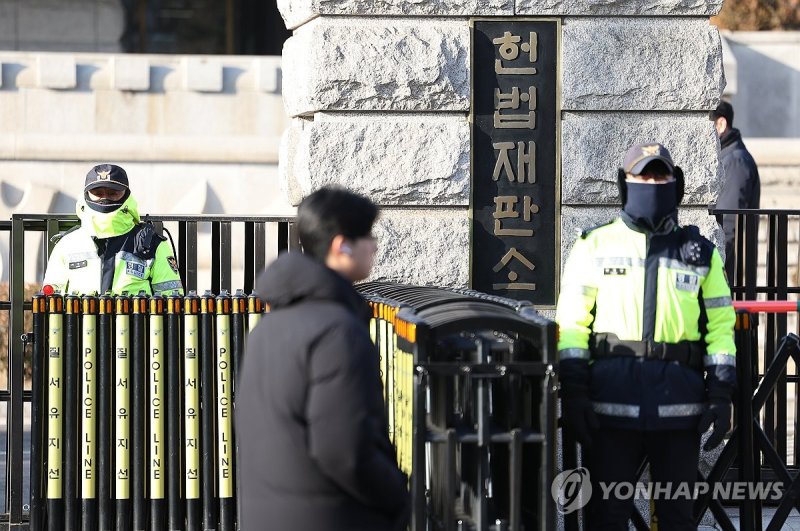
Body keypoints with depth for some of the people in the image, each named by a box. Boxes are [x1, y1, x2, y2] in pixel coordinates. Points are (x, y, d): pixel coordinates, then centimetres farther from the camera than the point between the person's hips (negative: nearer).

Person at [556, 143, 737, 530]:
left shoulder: (700, 252, 12)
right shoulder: (594, 246, 7)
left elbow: (720, 324, 9)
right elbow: (571, 323, 3)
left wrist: (721, 395, 0)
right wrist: (572, 391, -7)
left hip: (679, 406, 1)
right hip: (611, 405, -1)